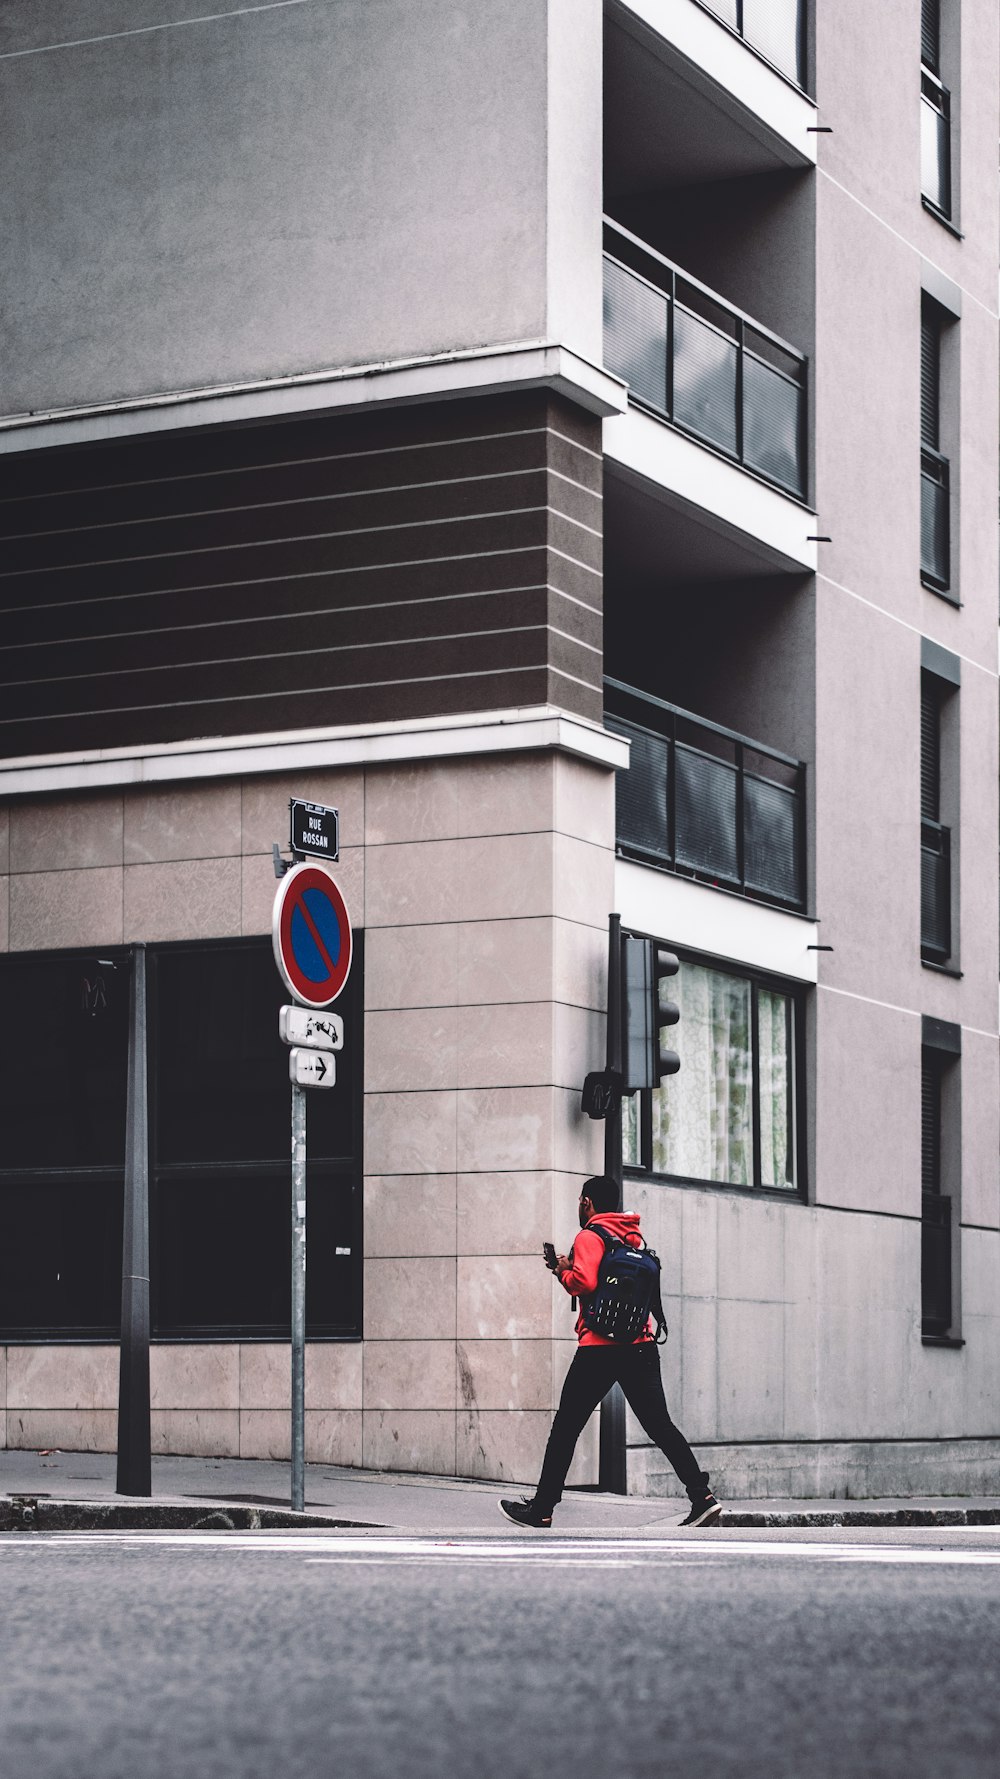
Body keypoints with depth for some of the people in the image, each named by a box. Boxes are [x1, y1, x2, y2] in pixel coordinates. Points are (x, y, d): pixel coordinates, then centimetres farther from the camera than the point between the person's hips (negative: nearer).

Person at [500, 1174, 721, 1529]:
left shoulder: (590, 1237, -5)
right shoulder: (633, 1237, 17)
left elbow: (585, 1282, -19)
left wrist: (564, 1272, 0)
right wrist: (570, 1268, 18)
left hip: (599, 1349, -6)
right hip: (642, 1347, 6)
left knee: (566, 1427, 3)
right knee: (659, 1425, 5)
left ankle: (542, 1508, 8)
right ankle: (702, 1496, -7)